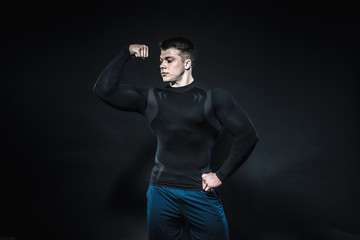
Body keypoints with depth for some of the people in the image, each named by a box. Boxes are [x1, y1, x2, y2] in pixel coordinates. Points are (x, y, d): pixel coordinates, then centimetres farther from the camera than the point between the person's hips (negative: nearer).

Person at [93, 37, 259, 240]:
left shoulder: (214, 98, 0)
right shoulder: (151, 98, 8)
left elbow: (248, 135, -4)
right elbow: (104, 89, 0)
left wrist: (221, 175, -7)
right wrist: (126, 53, 0)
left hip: (201, 194, -2)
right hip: (161, 193, 2)